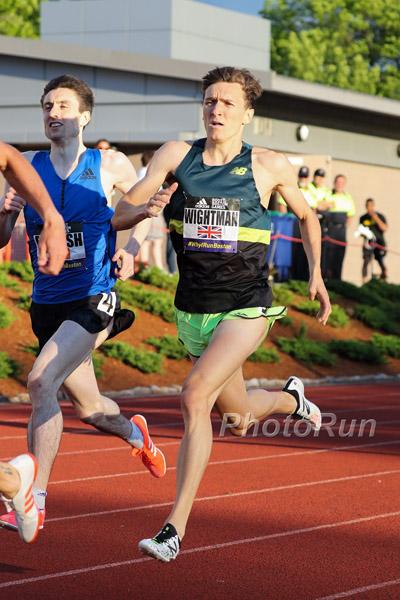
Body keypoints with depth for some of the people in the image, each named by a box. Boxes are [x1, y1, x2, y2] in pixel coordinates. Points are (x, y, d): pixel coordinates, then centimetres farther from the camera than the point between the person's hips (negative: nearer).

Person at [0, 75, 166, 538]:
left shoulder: (110, 166, -3)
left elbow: (146, 206, 12)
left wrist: (131, 247, -6)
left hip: (94, 300, -4)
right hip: (47, 304, 4)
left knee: (40, 382, -25)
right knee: (89, 408, 18)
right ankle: (134, 433, 54)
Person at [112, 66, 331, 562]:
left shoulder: (269, 166, -4)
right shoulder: (175, 155, -1)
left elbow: (306, 214, 15)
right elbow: (119, 216, -3)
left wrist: (316, 274, 11)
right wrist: (147, 207, -24)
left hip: (246, 307, -4)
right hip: (193, 311, 4)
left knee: (195, 397, -25)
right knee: (238, 417, 18)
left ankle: (175, 528, -21)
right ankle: (290, 399, 55)